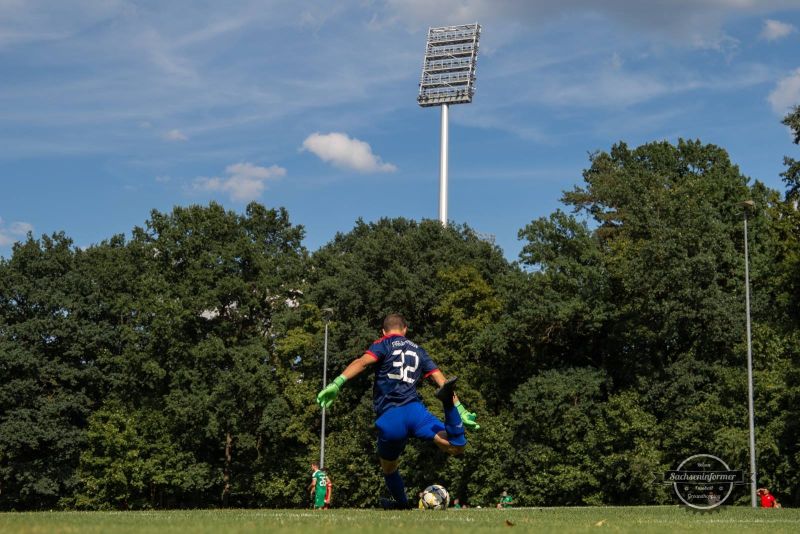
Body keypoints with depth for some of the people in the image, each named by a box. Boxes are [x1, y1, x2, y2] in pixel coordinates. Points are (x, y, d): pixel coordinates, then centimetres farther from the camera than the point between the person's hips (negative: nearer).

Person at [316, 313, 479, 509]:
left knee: (389, 469, 20)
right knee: (456, 448, -12)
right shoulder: (419, 351, 25)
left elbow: (362, 362, -10)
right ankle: (448, 402, -29)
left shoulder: (384, 344, 10)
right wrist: (461, 411, 24)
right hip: (414, 409, 2)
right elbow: (442, 381, 21)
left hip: (389, 417, -2)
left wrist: (336, 383, -21)